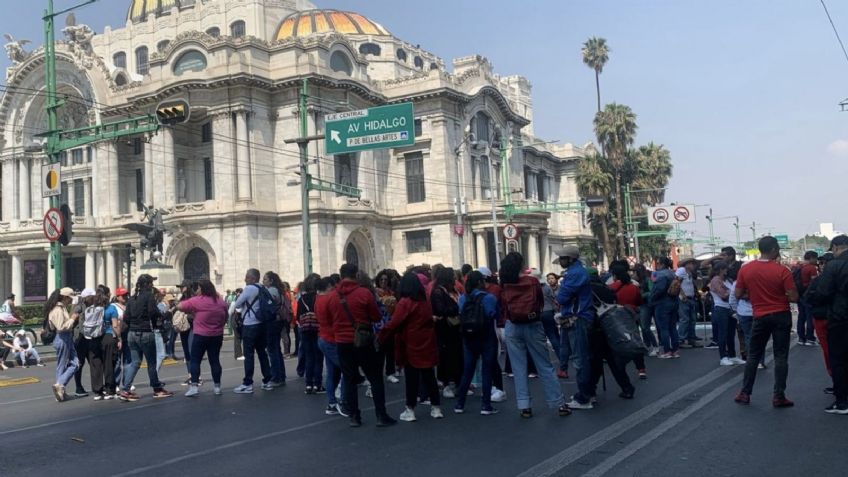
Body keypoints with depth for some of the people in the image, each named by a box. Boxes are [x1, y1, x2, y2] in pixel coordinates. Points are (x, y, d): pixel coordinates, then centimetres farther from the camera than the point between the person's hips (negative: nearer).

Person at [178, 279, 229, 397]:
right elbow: (225, 319, 13)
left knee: (195, 360, 4)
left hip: (201, 336, -4)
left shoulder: (197, 300, -11)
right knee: (215, 360, 9)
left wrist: (190, 311, 11)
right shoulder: (221, 302, 5)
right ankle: (217, 386, 11)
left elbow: (180, 306, -4)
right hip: (217, 336, 5)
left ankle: (194, 386, -3)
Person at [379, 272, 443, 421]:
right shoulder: (425, 301, 8)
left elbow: (393, 324, -18)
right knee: (429, 377, 12)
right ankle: (436, 408, 15)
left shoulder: (405, 302, -13)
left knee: (412, 379, 2)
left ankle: (410, 410, 8)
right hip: (427, 345, 6)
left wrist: (381, 338, -11)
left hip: (411, 347, -5)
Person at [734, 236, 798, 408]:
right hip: (781, 316, -2)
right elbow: (794, 297, -13)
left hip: (760, 316, 2)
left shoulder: (745, 269, -4)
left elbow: (738, 294, 1)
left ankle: (745, 393, 14)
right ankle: (779, 396, 4)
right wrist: (780, 296, 6)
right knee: (781, 357, 4)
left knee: (753, 355, 13)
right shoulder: (782, 270, -13)